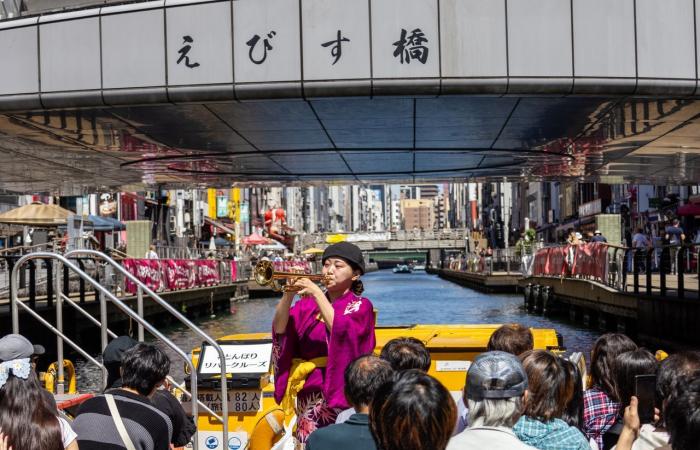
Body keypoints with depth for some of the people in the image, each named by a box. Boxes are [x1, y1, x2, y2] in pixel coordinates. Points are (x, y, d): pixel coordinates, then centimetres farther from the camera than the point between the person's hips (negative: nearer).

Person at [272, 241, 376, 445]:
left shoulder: (360, 306, 1)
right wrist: (289, 294, -17)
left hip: (340, 389, -3)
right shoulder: (307, 304, 11)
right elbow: (280, 330, -3)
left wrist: (317, 293, -19)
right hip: (308, 394, 4)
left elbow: (341, 332, -18)